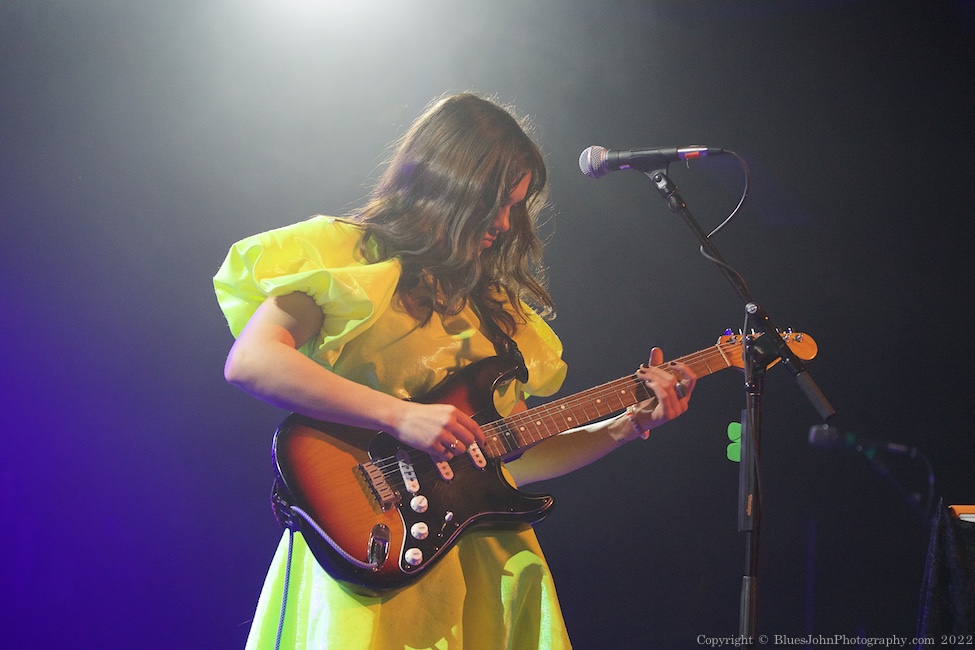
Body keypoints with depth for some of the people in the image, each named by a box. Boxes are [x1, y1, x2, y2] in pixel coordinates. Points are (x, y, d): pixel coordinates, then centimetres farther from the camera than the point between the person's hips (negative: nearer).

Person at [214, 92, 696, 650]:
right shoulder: (348, 253, 1)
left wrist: (630, 425, 8)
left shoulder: (492, 299, 19)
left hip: (483, 555, 6)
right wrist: (401, 416, -18)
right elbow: (248, 362, -15)